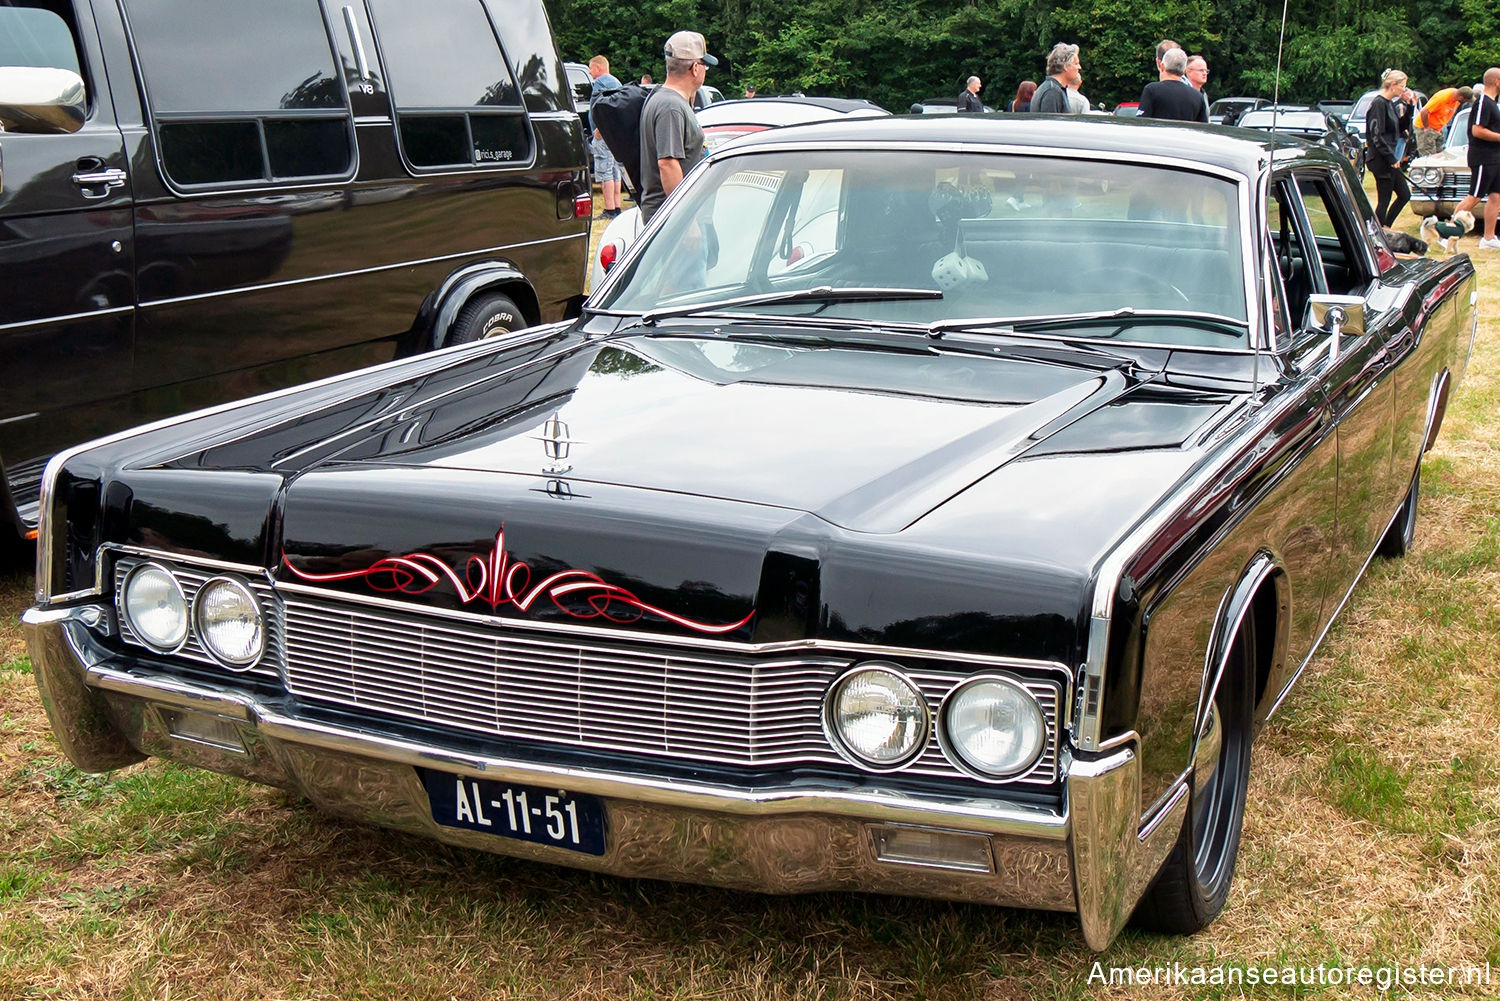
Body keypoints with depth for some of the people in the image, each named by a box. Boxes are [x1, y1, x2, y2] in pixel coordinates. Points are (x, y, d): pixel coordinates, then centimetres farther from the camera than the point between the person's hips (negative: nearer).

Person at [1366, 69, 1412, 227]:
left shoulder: (1391, 104, 13)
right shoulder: (1379, 104, -15)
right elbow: (1376, 136, -20)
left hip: (1390, 160, 10)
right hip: (1381, 160, -10)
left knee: (1405, 195, 14)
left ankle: (1384, 230, 21)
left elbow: (1401, 128, 16)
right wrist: (1391, 158, -19)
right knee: (1384, 200, -4)